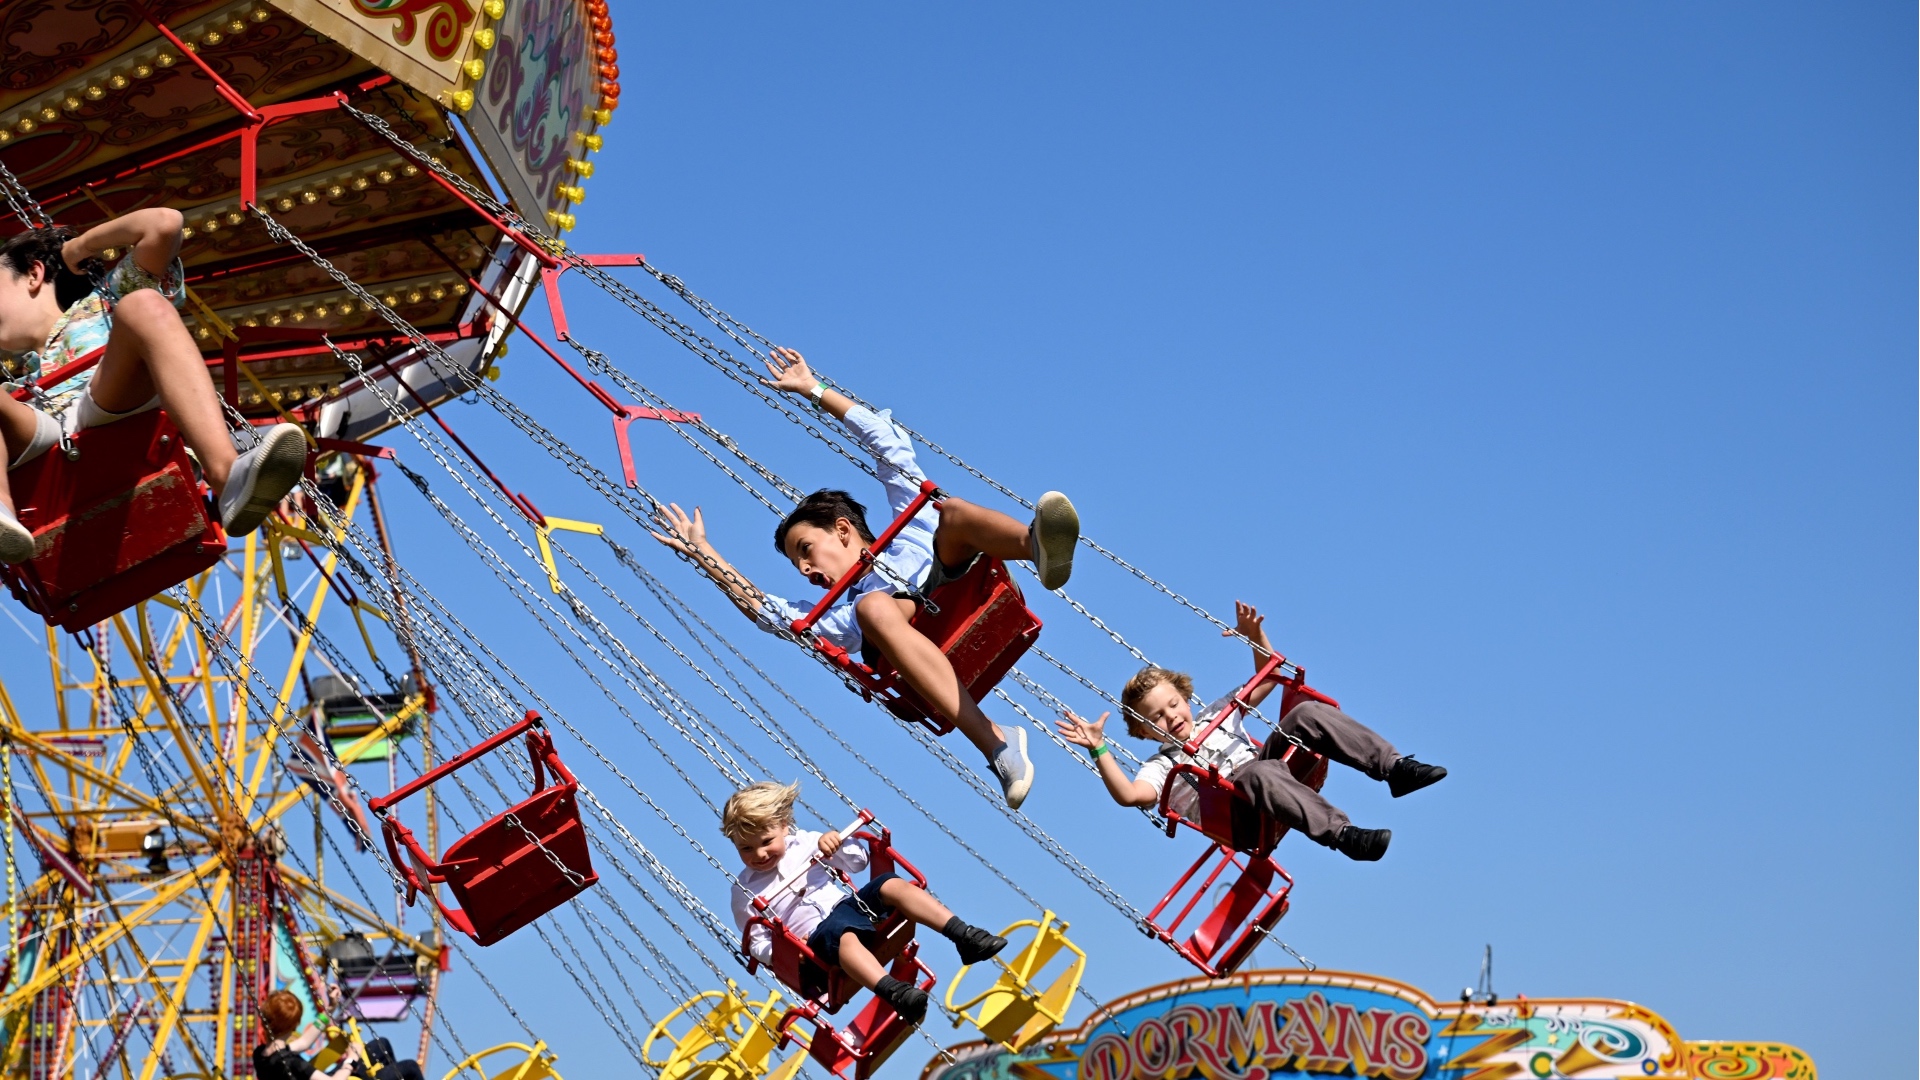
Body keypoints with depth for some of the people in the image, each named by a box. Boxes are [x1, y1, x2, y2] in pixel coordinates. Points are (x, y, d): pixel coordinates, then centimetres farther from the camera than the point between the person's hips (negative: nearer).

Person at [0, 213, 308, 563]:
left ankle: (229, 476, -50)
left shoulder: (101, 302, 33)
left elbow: (163, 223, 19)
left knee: (142, 304, -26)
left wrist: (79, 246, 28)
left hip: (119, 422, -3)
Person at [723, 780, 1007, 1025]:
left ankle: (963, 935, -34)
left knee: (891, 884, -23)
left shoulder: (803, 842, 16)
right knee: (841, 935, -41)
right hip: (818, 935, -5)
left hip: (848, 905, 5)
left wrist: (834, 844, -3)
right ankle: (894, 992, -66)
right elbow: (757, 944, 8)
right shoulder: (745, 892, 8)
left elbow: (858, 861, 19)